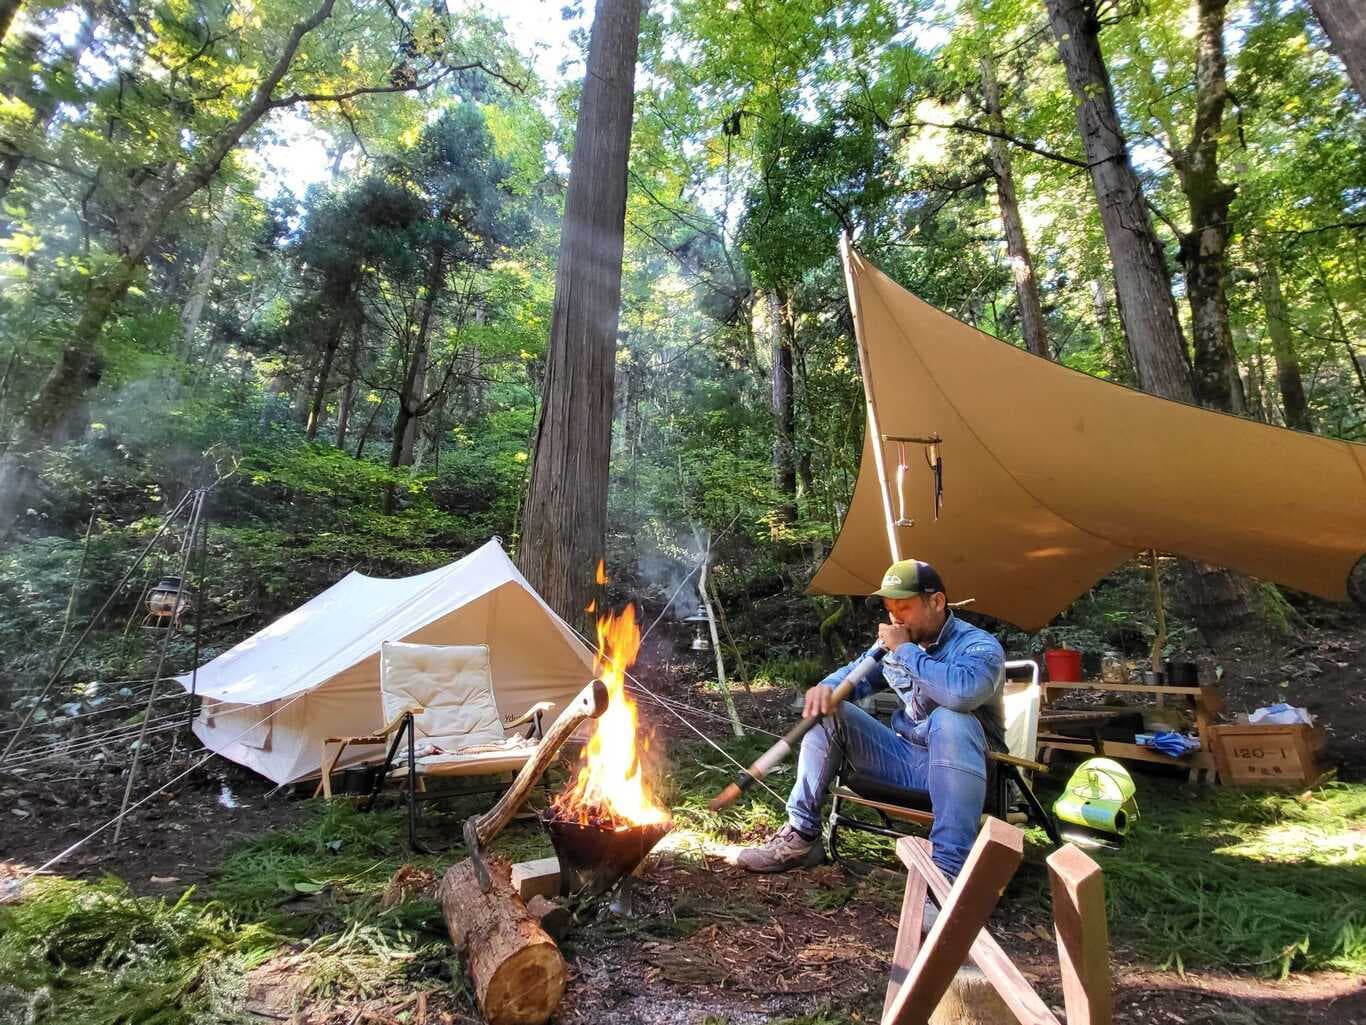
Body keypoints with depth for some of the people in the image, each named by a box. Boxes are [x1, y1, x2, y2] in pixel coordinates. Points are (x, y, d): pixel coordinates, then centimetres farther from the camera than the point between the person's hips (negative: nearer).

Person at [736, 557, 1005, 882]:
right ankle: (801, 835, -5)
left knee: (950, 719, -38)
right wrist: (827, 687, -10)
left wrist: (905, 650, -25)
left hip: (958, 768, -6)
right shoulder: (894, 645, 6)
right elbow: (855, 675, 15)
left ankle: (949, 870, -39)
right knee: (828, 712, -7)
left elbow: (962, 691, -39)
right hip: (903, 760, 7)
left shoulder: (980, 646, -15)